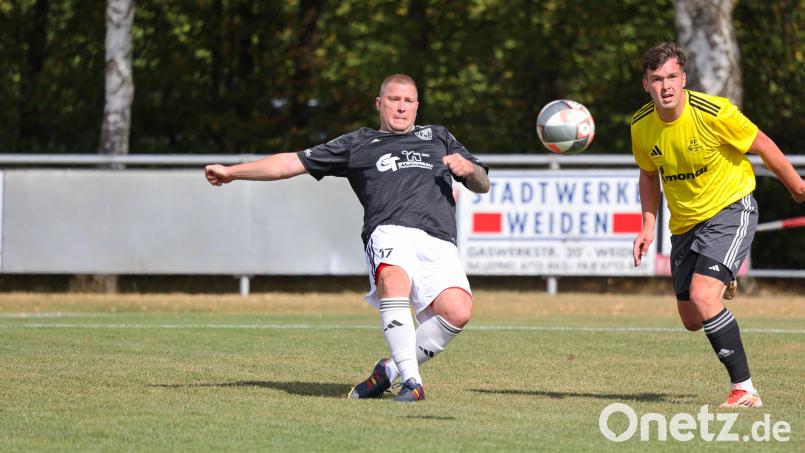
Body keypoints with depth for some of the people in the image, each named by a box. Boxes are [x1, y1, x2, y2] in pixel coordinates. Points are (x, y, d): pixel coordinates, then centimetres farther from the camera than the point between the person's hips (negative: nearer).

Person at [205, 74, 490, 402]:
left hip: (439, 244, 2)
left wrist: (469, 170, 8)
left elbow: (482, 185, 32)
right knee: (393, 279, -39)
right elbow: (295, 162, 28)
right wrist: (231, 172, 25)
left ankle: (390, 371, -8)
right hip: (390, 233, -2)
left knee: (457, 311, -27)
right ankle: (410, 381, -34)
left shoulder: (438, 137, 34)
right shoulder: (359, 143, 29)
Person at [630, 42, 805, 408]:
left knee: (702, 297, -26)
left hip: (730, 209, -6)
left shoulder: (713, 113, -24)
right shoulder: (641, 126, -8)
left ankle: (744, 389, -18)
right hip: (684, 223, 6)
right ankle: (722, 286, 50)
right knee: (691, 320, 12)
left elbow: (762, 145, -9)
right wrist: (648, 225, 1)